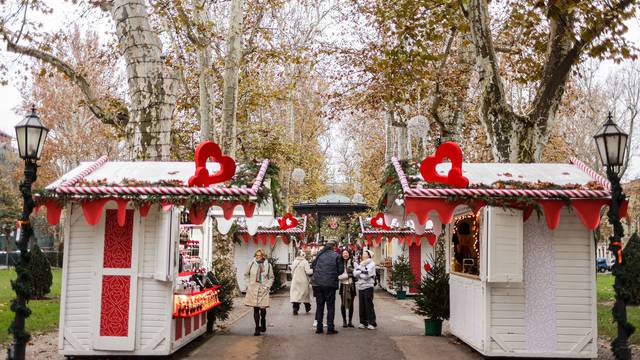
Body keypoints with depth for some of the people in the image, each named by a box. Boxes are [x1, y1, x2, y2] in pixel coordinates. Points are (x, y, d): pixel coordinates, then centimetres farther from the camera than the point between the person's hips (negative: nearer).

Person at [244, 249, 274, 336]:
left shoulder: (268, 265, 3)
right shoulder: (252, 264, 2)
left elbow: (271, 277, 10)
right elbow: (246, 275, 13)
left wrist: (267, 286, -1)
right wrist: (248, 285, 4)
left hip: (263, 290, 0)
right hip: (253, 289, 0)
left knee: (263, 308, -2)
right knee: (255, 309, 0)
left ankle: (263, 324, 27)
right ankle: (257, 328, 9)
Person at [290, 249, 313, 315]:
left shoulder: (294, 262, 3)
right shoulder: (305, 262, -11)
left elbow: (292, 272, 10)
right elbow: (308, 271, -16)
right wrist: (313, 270, -1)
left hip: (295, 281, 3)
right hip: (303, 281, -3)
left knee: (295, 293, 1)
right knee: (305, 293, 13)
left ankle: (295, 308, -14)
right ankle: (307, 307, 28)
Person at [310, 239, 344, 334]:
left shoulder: (319, 254, 3)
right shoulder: (336, 256, -6)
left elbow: (313, 266, 7)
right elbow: (341, 270, -4)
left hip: (318, 283, 3)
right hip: (330, 284, -3)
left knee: (319, 306, 12)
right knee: (330, 306, 6)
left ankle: (319, 327, 13)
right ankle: (330, 328, 4)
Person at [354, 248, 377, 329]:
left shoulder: (371, 264, -2)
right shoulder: (360, 264, 17)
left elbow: (367, 275, -13)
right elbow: (355, 273, 5)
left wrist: (359, 273, -2)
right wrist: (362, 272, -9)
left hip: (368, 286, -6)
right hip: (360, 286, 6)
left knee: (369, 305, -5)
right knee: (361, 305, 6)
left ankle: (371, 323, -1)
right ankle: (363, 322, 13)